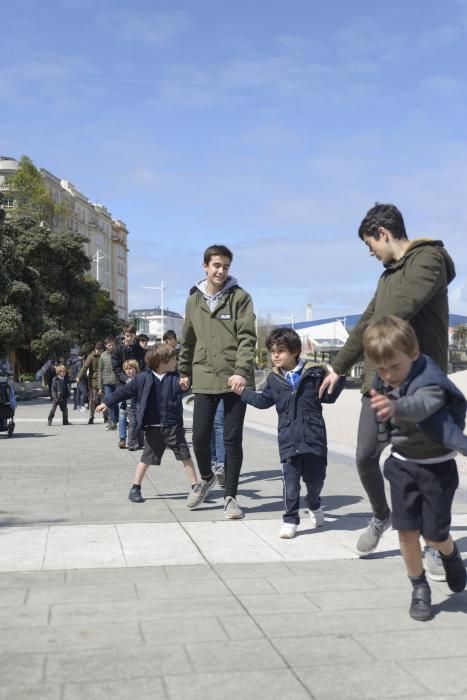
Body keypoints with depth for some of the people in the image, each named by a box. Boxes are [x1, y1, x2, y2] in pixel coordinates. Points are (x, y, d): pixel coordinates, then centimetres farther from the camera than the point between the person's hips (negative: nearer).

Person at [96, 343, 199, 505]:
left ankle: (195, 487, 13)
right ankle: (135, 488, 22)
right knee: (146, 458, 8)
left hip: (174, 426, 1)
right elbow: (125, 391, 5)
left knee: (185, 456, 2)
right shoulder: (143, 378, -4)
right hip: (152, 428, -1)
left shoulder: (176, 377, 0)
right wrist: (107, 403, 9)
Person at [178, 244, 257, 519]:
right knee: (200, 438, 3)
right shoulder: (194, 300, 11)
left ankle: (231, 496, 14)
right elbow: (188, 340, 21)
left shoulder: (239, 297, -2)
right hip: (204, 380, 3)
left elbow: (248, 337, -11)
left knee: (233, 440, 1)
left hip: (234, 379, -3)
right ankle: (207, 478, 32)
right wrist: (184, 371, 23)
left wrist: (241, 371, -22)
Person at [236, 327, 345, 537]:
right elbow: (263, 400, 22)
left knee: (316, 477, 11)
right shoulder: (274, 379, 7)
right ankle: (290, 519, 9)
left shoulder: (314, 372, -1)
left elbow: (329, 396, 9)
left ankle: (314, 505, 41)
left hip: (314, 437, -1)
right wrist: (242, 392, 18)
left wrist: (338, 377, -3)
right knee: (290, 481, -3)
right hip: (288, 440, 1)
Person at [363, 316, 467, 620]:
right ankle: (420, 588, 20)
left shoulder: (430, 382, -28)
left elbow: (420, 406, -52)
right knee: (407, 531, 1)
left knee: (435, 535, 1)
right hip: (402, 465, 5)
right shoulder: (384, 382, -7)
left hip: (436, 467, -4)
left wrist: (395, 406, -71)